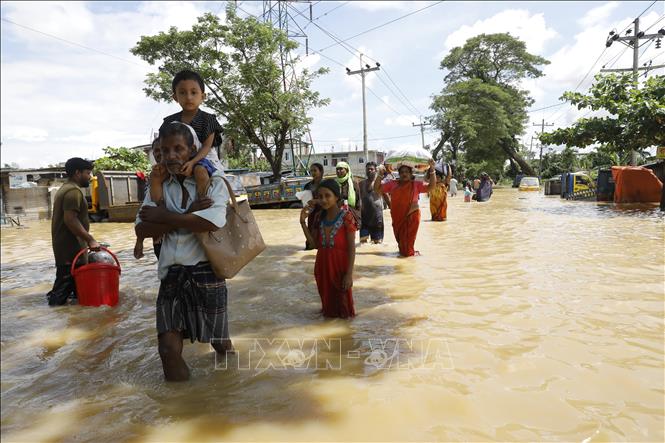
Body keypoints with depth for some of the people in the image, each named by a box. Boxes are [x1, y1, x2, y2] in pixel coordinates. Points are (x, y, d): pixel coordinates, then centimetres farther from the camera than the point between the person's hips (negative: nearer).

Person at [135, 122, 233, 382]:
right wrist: (186, 217, -15)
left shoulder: (212, 182, -4)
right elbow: (141, 230, -3)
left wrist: (165, 217, -12)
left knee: (221, 344, 12)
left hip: (205, 271, -3)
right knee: (169, 348, -4)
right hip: (171, 274, 3)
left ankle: (222, 343, 48)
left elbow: (213, 221, -22)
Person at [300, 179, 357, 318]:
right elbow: (314, 242, 1)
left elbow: (351, 248, -14)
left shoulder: (346, 216, -15)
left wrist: (349, 274, -17)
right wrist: (303, 222, -6)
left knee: (342, 298, 11)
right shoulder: (320, 217, 2)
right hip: (323, 265, 5)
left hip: (340, 265, -5)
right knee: (327, 297, 19)